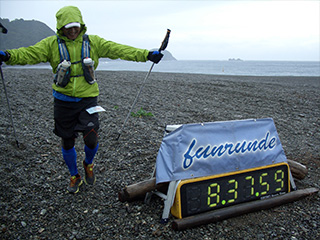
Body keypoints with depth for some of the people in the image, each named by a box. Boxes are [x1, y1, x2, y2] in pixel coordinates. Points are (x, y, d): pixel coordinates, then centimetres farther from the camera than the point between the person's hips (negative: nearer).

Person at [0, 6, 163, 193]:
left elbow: (119, 50, -5)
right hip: (64, 101, 1)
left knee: (91, 139, -9)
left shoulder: (93, 42, 0)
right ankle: (74, 176, 34)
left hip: (88, 99, 0)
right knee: (67, 142, 10)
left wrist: (146, 55, -11)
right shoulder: (52, 44, -3)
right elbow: (30, 54, -15)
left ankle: (88, 164, 27)